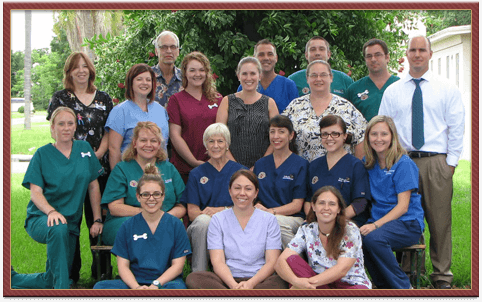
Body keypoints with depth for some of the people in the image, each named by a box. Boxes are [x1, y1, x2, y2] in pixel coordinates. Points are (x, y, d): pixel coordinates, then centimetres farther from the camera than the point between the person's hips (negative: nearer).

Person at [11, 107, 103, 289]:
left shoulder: (85, 149, 7)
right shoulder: (42, 155, -1)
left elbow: (93, 187, 9)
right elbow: (35, 192, -9)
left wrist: (97, 220, 2)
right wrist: (51, 211, -29)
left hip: (71, 222, 4)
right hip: (40, 219, -4)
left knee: (50, 281, 4)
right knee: (58, 229, -41)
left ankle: (12, 279, 30)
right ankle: (62, 289, -34)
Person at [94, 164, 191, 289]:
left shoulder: (175, 224, 6)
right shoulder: (128, 226, 9)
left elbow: (178, 265, 1)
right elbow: (123, 265, 3)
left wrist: (156, 284, -14)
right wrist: (136, 287, -16)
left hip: (165, 282, -1)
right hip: (134, 282, 2)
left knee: (178, 287, -36)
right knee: (100, 287, -26)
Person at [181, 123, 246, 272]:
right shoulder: (196, 174, 15)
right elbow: (192, 212, 4)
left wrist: (222, 210, -12)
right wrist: (206, 213, -19)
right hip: (201, 228, 1)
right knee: (203, 220, -35)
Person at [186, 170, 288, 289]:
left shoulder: (269, 220, 10)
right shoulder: (218, 220, 9)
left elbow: (272, 262, 1)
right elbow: (217, 261, -2)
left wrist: (251, 283, -18)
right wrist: (234, 285, -22)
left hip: (258, 280, 0)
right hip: (228, 279, 0)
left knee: (279, 283, -35)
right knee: (193, 278, -29)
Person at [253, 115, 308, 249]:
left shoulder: (301, 164, 4)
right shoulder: (260, 164, 18)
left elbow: (297, 205, -3)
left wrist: (270, 211, -17)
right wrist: (257, 207, -7)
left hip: (293, 219, -3)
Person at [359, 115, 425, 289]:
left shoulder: (403, 164, -7)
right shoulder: (368, 163, 11)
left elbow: (403, 206, -13)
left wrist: (376, 225, -24)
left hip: (408, 223, -5)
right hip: (379, 220, 5)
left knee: (373, 238, -34)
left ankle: (403, 286, -15)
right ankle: (384, 286, -7)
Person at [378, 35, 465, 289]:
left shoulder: (447, 89, 8)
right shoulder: (392, 91, 11)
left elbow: (456, 128, 6)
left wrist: (451, 162, -2)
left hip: (437, 163, -1)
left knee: (440, 220, 1)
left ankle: (442, 276, 13)